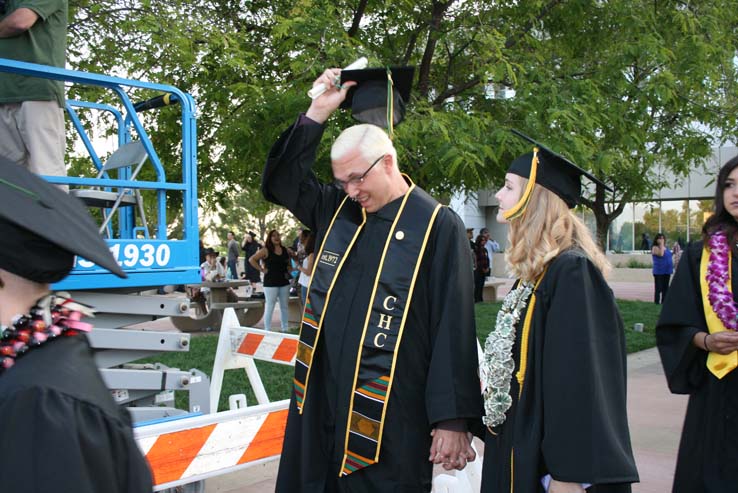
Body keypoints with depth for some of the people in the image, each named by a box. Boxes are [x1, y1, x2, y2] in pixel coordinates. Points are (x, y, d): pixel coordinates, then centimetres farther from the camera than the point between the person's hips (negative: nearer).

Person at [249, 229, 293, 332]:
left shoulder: (285, 250, 7)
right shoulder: (266, 250, -7)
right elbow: (251, 259, -10)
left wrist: (289, 268, 9)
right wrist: (262, 270, -12)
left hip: (284, 282, 5)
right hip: (270, 283, -5)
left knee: (285, 306, 12)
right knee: (269, 307, -3)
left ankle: (285, 329, 23)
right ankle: (267, 330, 3)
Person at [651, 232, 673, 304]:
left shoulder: (666, 248, 14)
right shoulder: (655, 248, -7)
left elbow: (669, 257, 21)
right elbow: (661, 254, -26)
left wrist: (672, 268, 16)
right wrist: (661, 244, -18)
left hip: (667, 271, 7)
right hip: (659, 271, -7)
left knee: (665, 288, 11)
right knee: (658, 288, -6)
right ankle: (657, 302, -3)